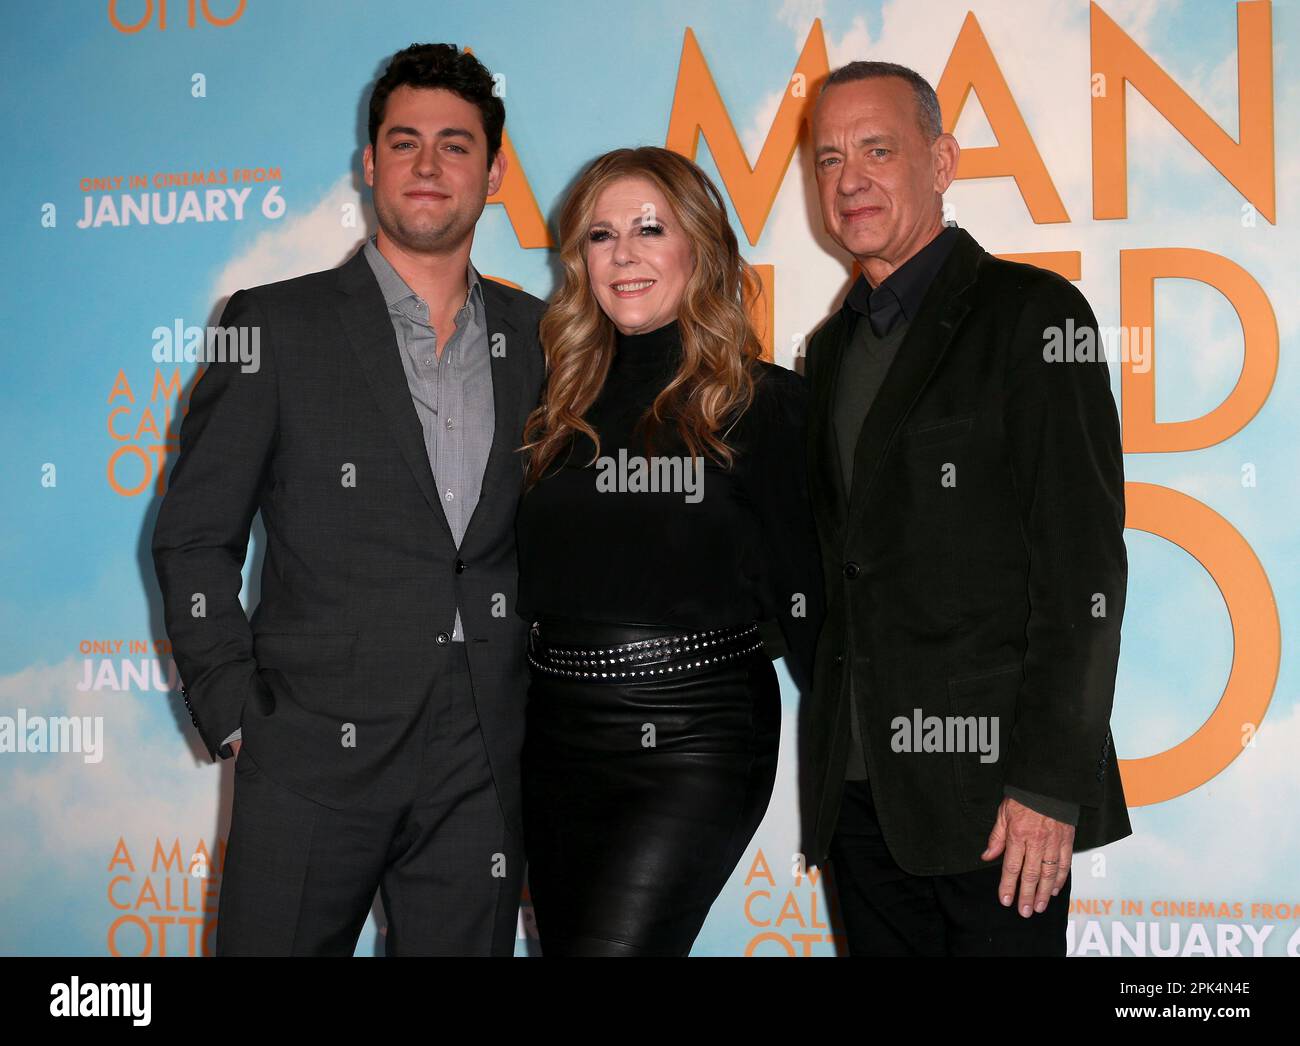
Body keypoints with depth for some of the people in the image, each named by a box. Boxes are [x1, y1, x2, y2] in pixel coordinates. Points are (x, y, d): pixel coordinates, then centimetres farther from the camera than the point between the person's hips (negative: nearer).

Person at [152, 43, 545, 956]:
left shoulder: (539, 337, 9)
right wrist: (234, 718, -5)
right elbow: (193, 539, 1)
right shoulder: (276, 325, 0)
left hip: (484, 769, 3)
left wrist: (544, 701, 7)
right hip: (314, 756, -2)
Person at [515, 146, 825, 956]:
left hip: (692, 743, -5)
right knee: (564, 937, 12)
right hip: (559, 738, 5)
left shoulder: (763, 402, -2)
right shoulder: (566, 405, 10)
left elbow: (803, 598, -1)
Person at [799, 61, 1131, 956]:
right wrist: (832, 755, 11)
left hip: (992, 784, -6)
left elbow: (1084, 566, -11)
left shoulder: (1029, 314, -5)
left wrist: (1049, 783, -16)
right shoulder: (833, 348, 16)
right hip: (857, 787, 6)